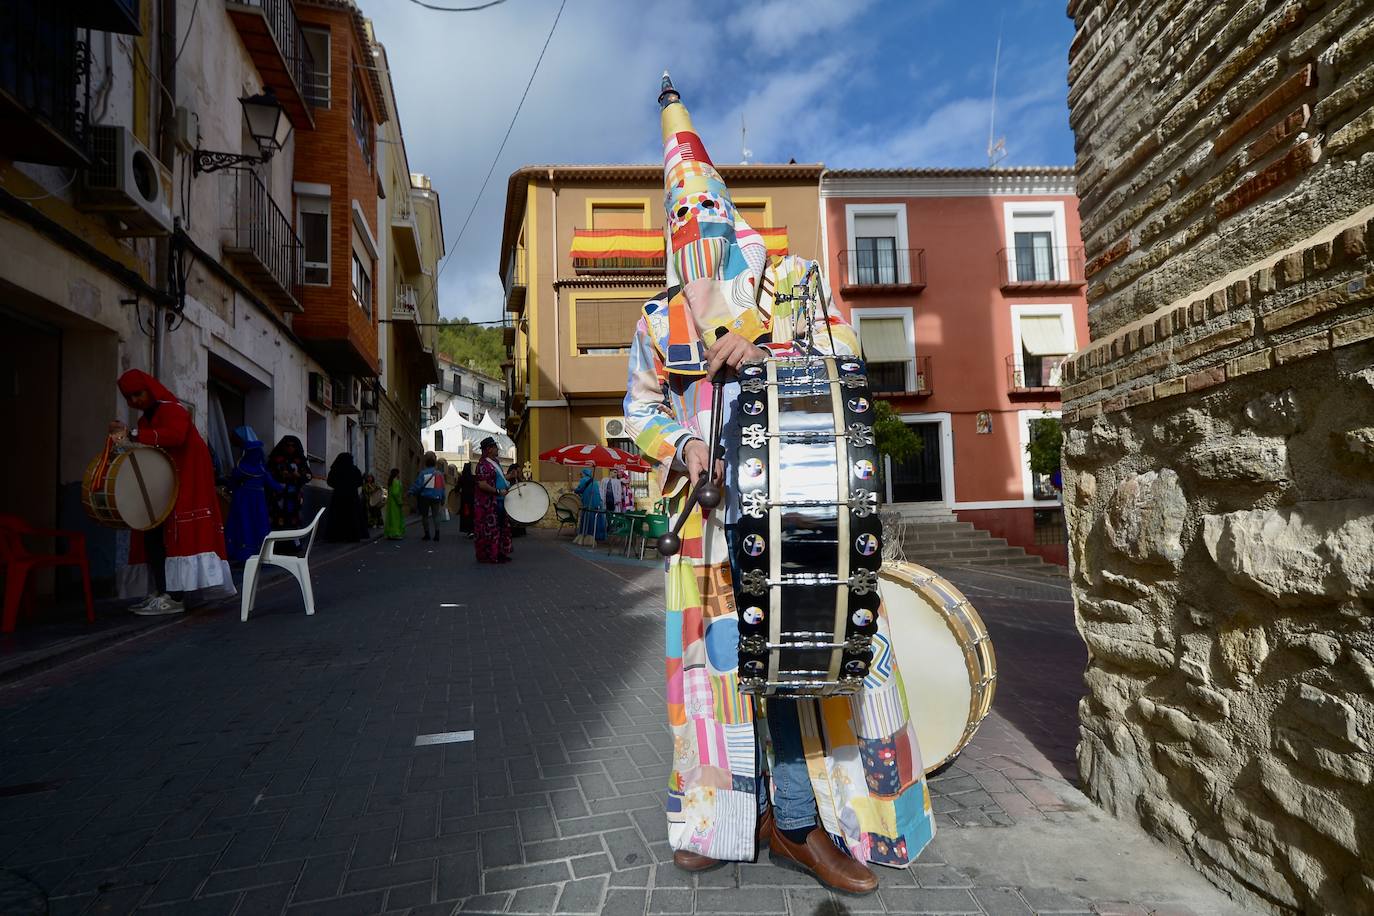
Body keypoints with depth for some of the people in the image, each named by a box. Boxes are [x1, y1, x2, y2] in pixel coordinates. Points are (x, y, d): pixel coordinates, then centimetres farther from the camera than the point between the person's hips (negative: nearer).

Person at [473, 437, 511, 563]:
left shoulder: (495, 462, 15)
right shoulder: (483, 465, -16)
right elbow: (482, 485, -24)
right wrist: (498, 491, -24)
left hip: (499, 502, 10)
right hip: (488, 504, -10)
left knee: (502, 527, 13)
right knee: (489, 529, -4)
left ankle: (500, 553, 22)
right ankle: (488, 556, 4)